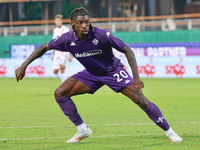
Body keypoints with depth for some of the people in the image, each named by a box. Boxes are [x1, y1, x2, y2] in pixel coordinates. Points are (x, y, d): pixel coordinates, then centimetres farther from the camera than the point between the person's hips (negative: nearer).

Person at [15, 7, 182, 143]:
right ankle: (82, 130, 2)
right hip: (91, 74, 4)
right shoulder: (68, 39, -19)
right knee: (60, 93, -10)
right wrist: (23, 66, -7)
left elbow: (127, 50, -23)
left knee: (141, 100, -18)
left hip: (113, 71, -4)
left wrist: (136, 77, -30)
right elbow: (44, 48, -3)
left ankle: (169, 131, -2)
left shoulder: (101, 35, -30)